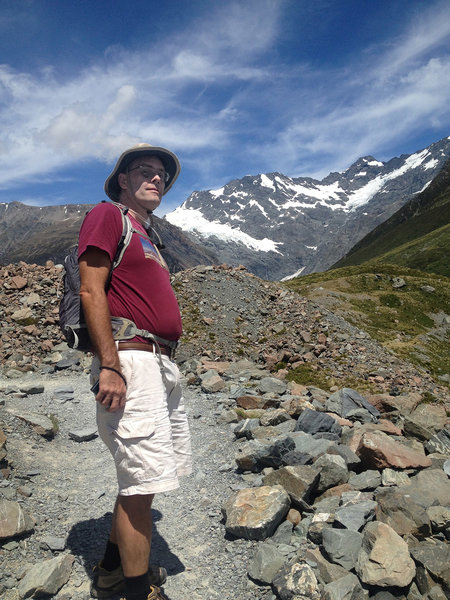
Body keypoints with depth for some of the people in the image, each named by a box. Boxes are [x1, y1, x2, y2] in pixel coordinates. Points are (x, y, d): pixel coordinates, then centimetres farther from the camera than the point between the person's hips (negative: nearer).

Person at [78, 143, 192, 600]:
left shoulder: (145, 235, 25)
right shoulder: (107, 215, -1)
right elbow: (91, 292, -13)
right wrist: (109, 367, -20)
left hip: (162, 364, 10)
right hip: (130, 362, -10)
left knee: (143, 479, 16)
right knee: (142, 482, -5)